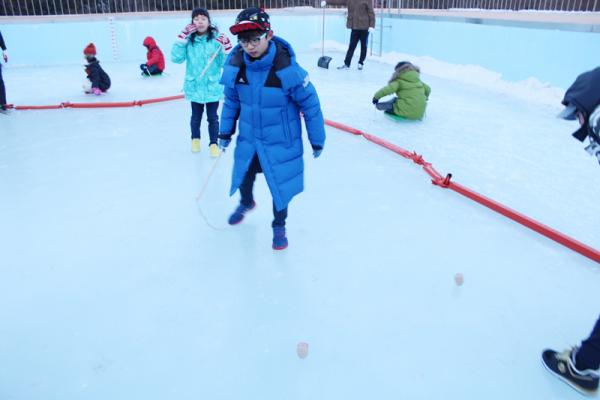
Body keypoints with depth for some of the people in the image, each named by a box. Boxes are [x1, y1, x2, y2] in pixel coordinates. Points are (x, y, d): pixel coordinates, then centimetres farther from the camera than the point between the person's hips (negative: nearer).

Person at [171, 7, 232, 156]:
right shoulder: (188, 39, -5)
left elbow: (225, 64, -7)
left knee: (212, 117, 10)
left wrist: (227, 48, -24)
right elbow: (176, 58, -12)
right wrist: (182, 38, -17)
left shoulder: (217, 38, -8)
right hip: (194, 86, 1)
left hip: (213, 86, -1)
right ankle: (195, 139, 42)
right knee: (196, 116, 19)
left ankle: (213, 143, 27)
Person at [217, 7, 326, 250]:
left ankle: (279, 226, 33)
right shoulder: (235, 65, -13)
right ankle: (246, 203, 58)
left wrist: (317, 140, -9)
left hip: (281, 142, -4)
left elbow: (310, 104, -16)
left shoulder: (287, 68, -26)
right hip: (248, 137, 5)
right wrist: (225, 132, 11)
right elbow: (231, 100, 4)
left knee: (280, 184, 6)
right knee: (244, 175, 23)